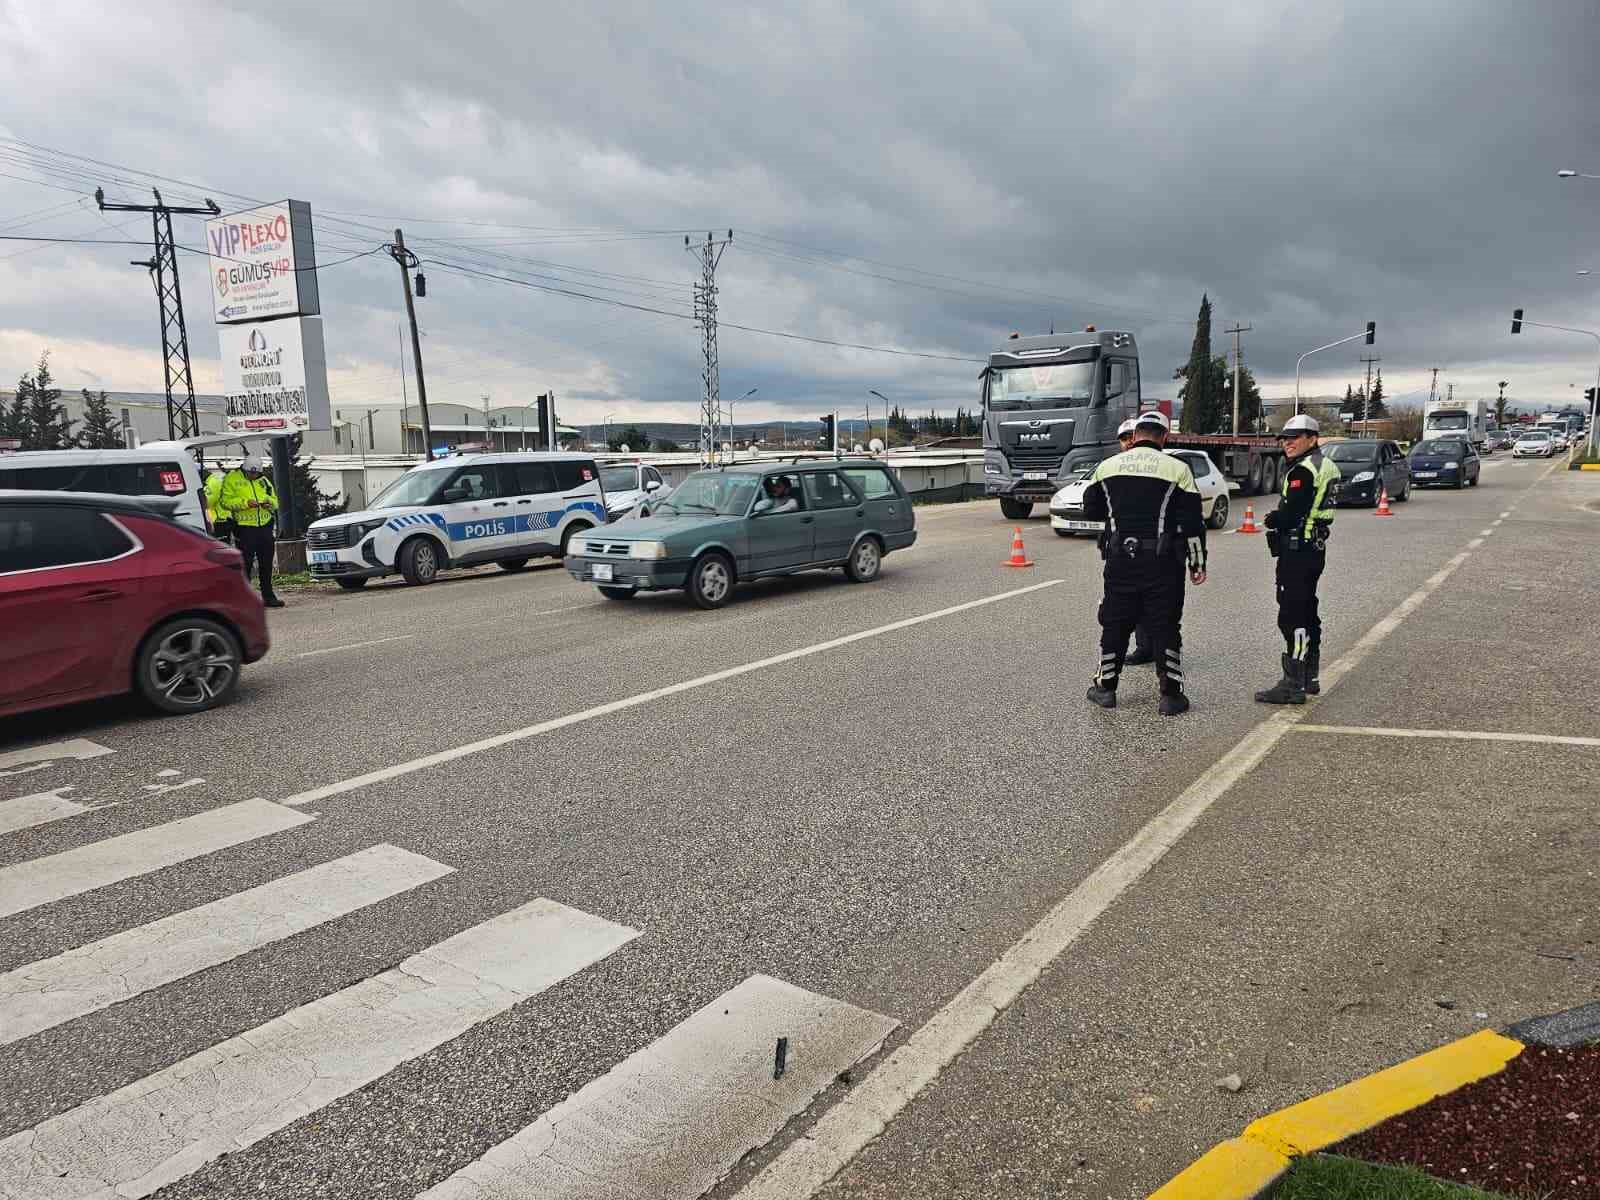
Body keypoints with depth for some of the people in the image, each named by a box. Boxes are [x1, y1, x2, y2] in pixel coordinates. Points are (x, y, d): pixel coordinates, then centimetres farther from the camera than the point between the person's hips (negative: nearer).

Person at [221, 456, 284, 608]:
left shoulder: (263, 480, 15)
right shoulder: (232, 479, 0)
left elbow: (275, 500, 19)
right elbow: (226, 501, -9)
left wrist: (270, 502, -4)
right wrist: (246, 503, -21)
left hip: (264, 526, 5)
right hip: (245, 528, -5)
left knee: (266, 564, 10)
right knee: (245, 565, -3)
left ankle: (268, 596, 18)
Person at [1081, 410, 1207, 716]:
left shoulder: (1107, 467, 4)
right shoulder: (1177, 469, -4)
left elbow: (1090, 510, 14)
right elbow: (1192, 523, -3)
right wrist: (1198, 564, 4)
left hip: (1119, 559, 2)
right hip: (1163, 563, -2)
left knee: (1115, 623, 13)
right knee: (1165, 626, 5)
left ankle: (1105, 687, 20)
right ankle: (1171, 695, 8)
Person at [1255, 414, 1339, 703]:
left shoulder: (1303, 470, -16)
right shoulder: (1324, 465, 16)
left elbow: (1289, 514, -21)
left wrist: (1271, 520, -1)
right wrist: (1277, 518, 4)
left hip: (1296, 551, -11)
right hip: (1315, 548, 11)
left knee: (1292, 617, -9)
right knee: (1307, 613, 18)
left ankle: (1293, 685, -8)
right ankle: (1310, 678, 28)